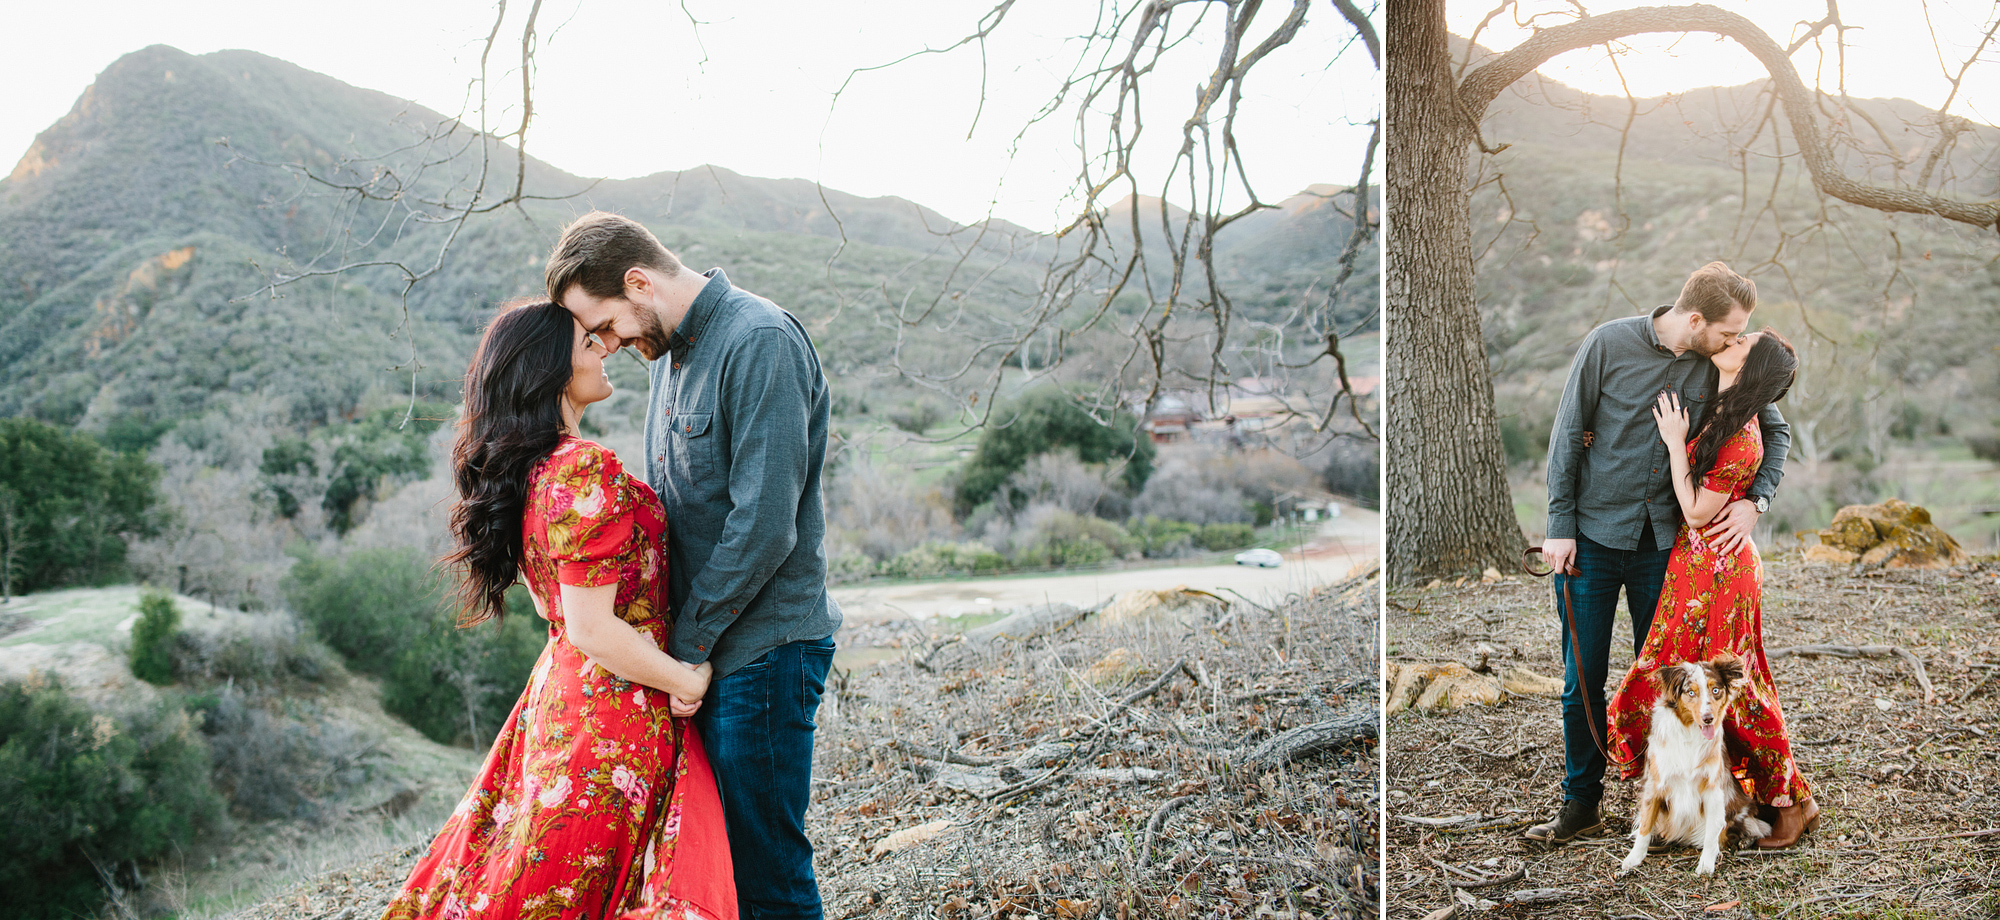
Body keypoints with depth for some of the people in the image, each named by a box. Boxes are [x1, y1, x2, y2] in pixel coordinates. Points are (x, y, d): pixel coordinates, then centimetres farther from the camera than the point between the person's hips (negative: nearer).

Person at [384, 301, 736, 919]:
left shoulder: (524, 468, 7)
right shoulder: (586, 472, -22)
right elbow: (591, 628, -23)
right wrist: (685, 681, -12)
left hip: (559, 682, 9)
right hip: (618, 704, -9)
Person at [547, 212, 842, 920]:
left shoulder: (761, 343, -16)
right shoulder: (671, 351, 14)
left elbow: (765, 523, -21)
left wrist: (686, 641, -13)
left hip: (763, 647, -9)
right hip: (701, 647, 9)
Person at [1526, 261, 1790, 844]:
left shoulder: (1721, 365, 0)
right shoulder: (1609, 344, -9)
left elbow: (1775, 430, 12)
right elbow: (1568, 436, -3)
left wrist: (1755, 500, -6)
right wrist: (1560, 525, -5)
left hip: (1665, 541, 2)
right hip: (1593, 537, -2)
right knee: (1583, 678, 3)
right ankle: (1581, 803, 15)